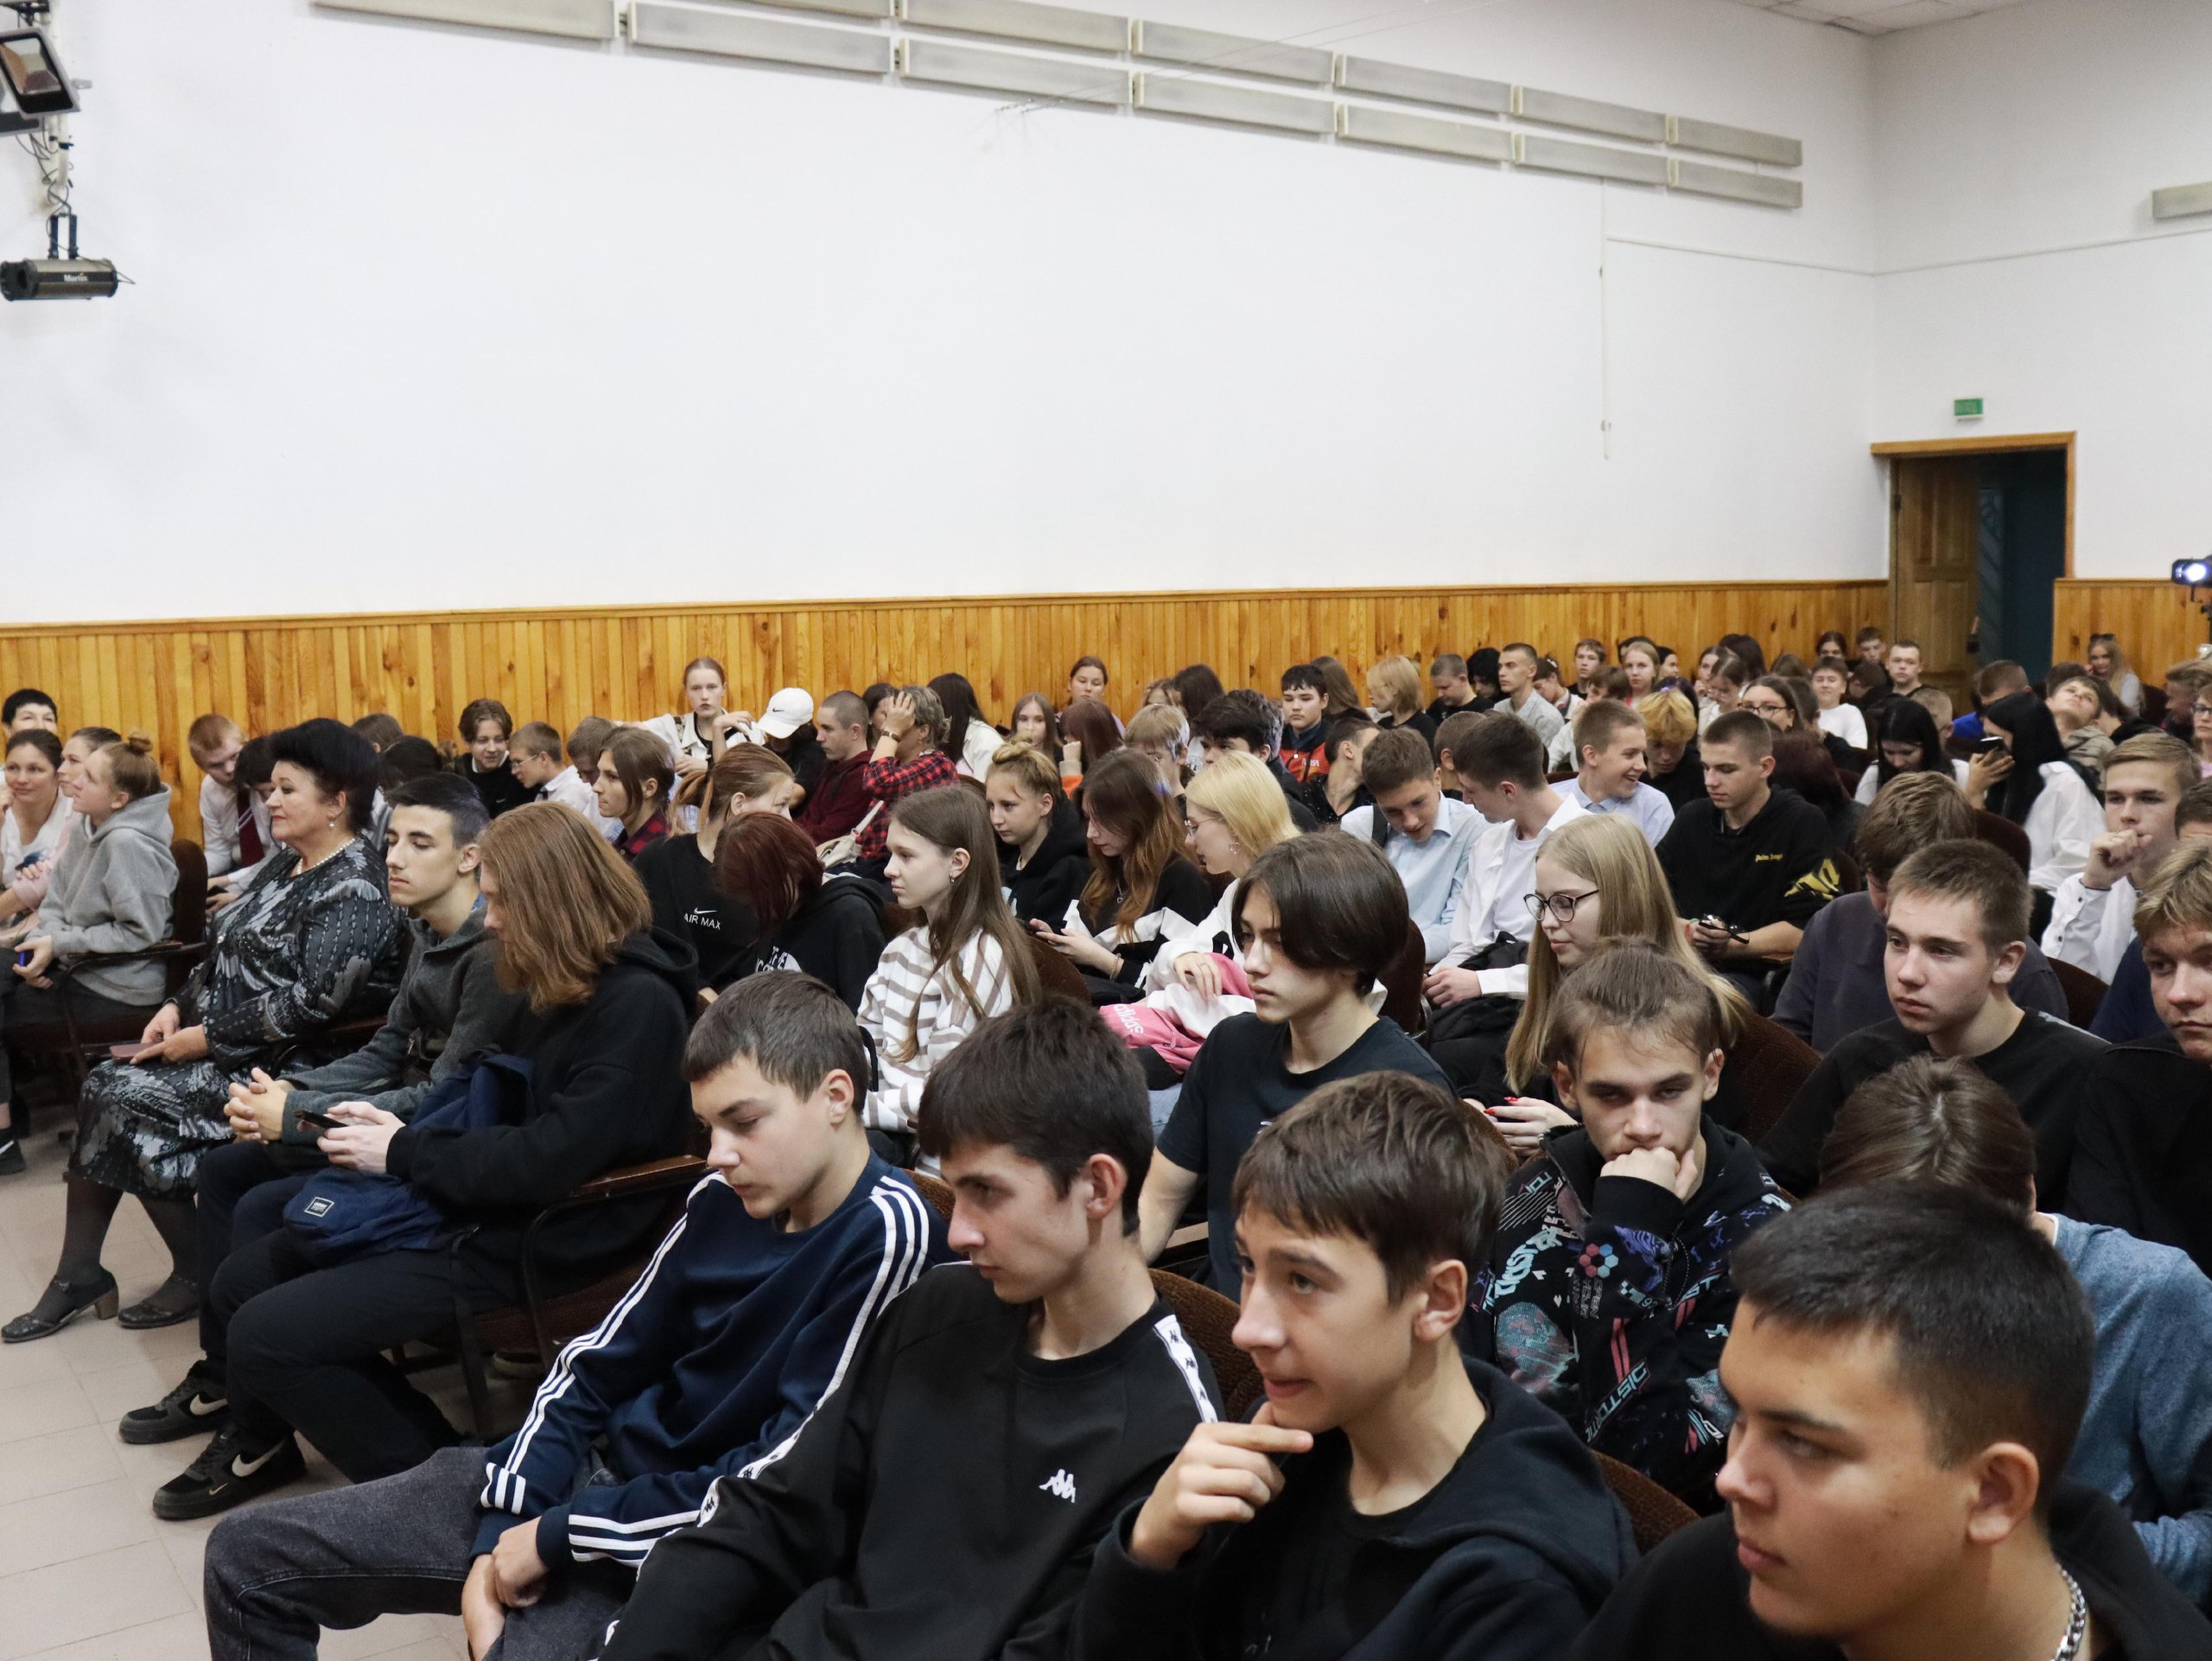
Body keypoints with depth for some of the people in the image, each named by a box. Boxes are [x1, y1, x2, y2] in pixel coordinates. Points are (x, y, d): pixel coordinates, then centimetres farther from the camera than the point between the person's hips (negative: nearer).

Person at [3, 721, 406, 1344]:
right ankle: (78, 1276, 2)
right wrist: (178, 1007, 0)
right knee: (102, 1087, -5)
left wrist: (207, 1038, -19)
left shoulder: (353, 893, -18)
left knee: (130, 1102, -18)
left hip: (274, 1065, -9)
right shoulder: (284, 863, 12)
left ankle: (198, 1276, -1)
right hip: (213, 1042, 9)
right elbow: (225, 953, 17)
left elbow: (309, 1004, -26)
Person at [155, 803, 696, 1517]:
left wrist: (404, 1153, -14)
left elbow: (546, 1161, -27)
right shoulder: (567, 985, 8)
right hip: (469, 1205, 10)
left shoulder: (637, 1004, -22)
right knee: (241, 1281, 11)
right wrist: (395, 1124, 3)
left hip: (528, 1244, -10)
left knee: (266, 1335, -13)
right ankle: (261, 1443, 34)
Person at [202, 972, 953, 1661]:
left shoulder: (888, 1235, -20)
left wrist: (557, 1536, -14)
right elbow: (599, 1365, 8)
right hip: (596, 1470, 7)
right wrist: (500, 1536, -6)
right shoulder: (724, 1200, 2)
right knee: (246, 1555, 8)